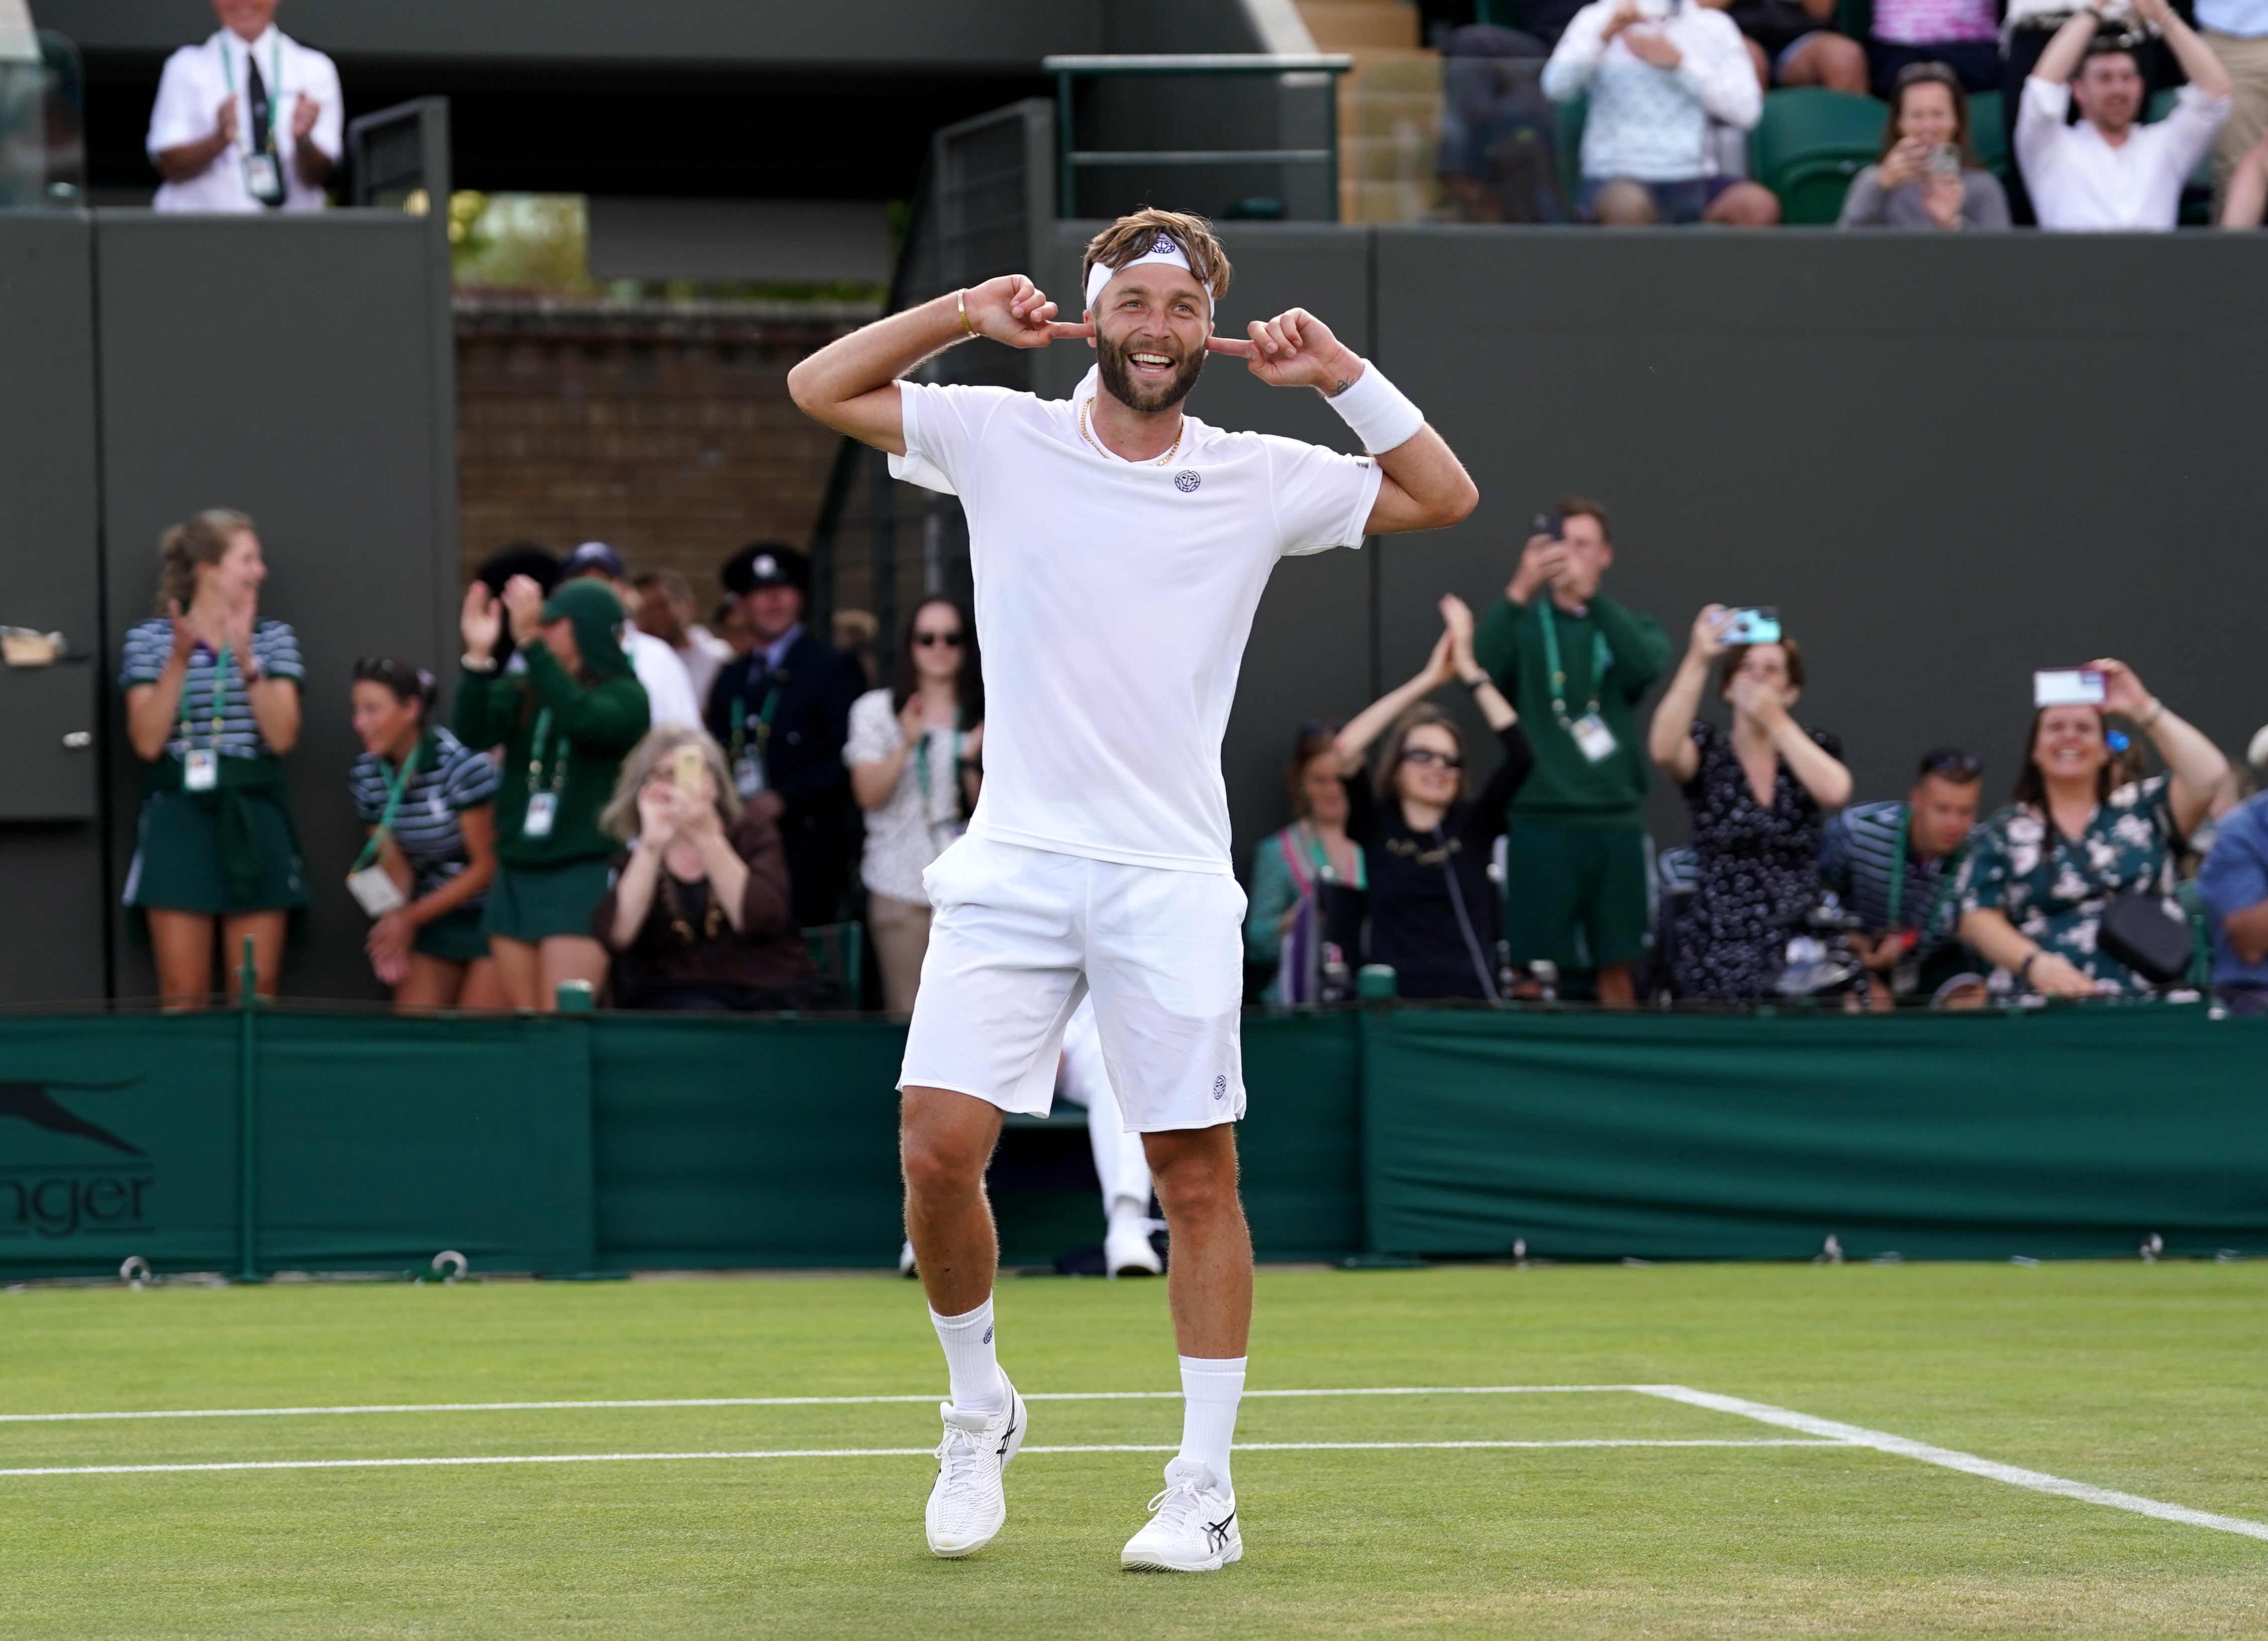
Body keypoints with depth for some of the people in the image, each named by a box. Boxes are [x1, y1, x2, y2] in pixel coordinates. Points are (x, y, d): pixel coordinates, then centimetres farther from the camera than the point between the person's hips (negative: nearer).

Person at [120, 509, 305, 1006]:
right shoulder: (150, 638, 2)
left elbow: (282, 736, -4)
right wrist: (179, 661, -14)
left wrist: (246, 660, -14)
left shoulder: (275, 639, 7)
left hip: (254, 818, 2)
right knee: (182, 999, -2)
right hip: (180, 817, -2)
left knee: (256, 996, 2)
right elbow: (148, 742, -6)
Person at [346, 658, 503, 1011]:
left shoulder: (462, 763, -21)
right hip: (435, 914, 6)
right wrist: (393, 923, -18)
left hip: (489, 912, -6)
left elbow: (486, 866, -15)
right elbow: (395, 866, 3)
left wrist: (411, 917, -15)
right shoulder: (367, 774, -2)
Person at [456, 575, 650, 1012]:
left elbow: (582, 720, -24)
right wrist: (479, 657, -20)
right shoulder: (521, 690, 9)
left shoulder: (624, 695, -3)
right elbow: (474, 734, -7)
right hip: (516, 876, 5)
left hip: (583, 877, -5)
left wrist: (531, 644, -30)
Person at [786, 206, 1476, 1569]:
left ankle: (1205, 1494, 5)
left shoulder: (1260, 478, 7)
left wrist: (1344, 375, 1)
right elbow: (819, 387, 8)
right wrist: (963, 313, -1)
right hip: (1012, 868, 0)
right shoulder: (1002, 438, 5)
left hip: (1173, 881, 0)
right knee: (941, 1147, -11)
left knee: (1199, 1174, -2)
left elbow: (1445, 496, 12)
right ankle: (980, 1408, 13)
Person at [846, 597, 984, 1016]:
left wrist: (972, 760, -10)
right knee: (909, 1015, -4)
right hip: (901, 883, -1)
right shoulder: (875, 710, 9)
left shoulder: (982, 714, 10)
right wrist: (907, 744, -14)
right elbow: (869, 793, -1)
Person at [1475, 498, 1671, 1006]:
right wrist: (1519, 591, -29)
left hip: (1616, 824, 2)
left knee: (1616, 969, 6)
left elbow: (1647, 666, -12)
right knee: (1532, 973, -3)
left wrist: (1590, 593, -24)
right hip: (1538, 822, -2)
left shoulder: (1629, 627, 11)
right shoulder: (1523, 625, 6)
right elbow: (1481, 668, -15)